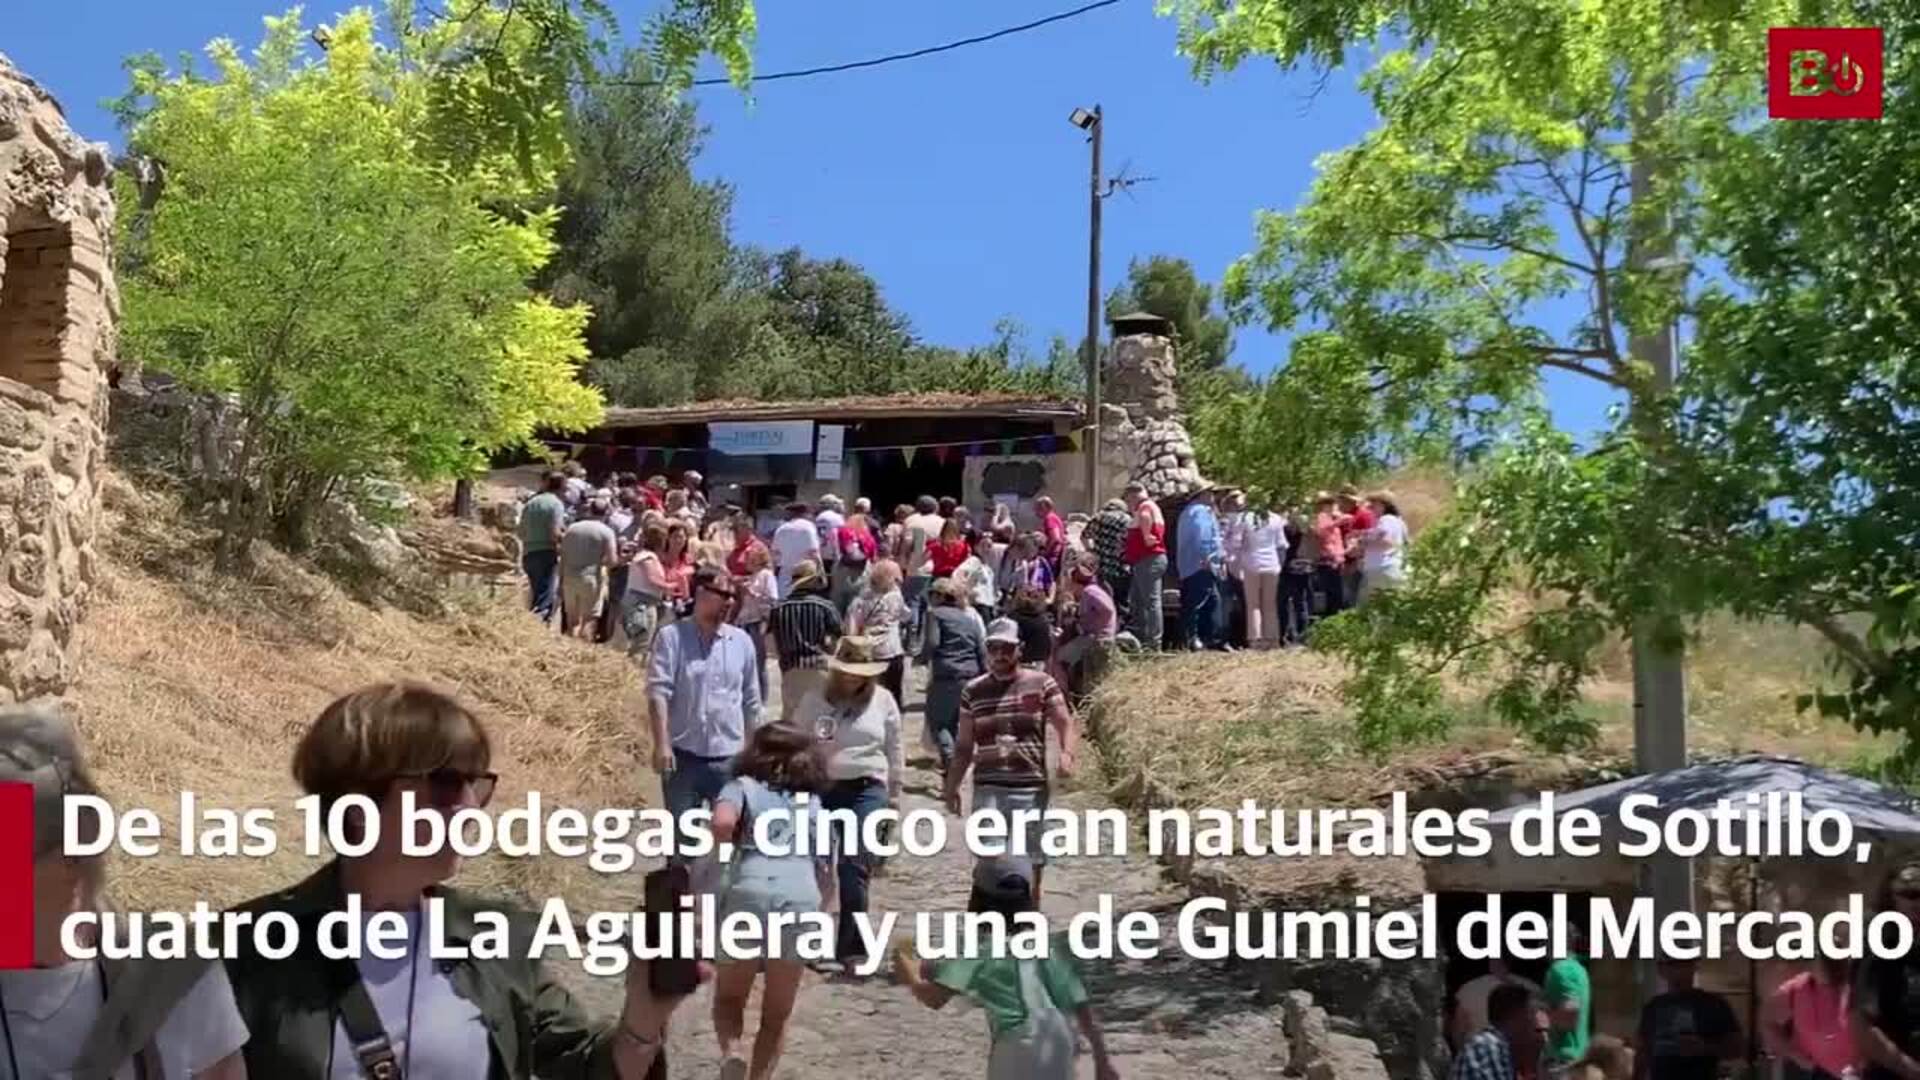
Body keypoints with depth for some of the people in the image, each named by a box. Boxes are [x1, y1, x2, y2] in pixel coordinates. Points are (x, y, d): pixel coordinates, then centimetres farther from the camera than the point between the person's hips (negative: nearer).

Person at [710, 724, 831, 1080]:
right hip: (801, 903, 2)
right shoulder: (814, 802, 26)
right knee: (777, 1015, 19)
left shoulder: (743, 786, 16)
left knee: (729, 997, 19)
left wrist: (732, 844, 14)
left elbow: (722, 823, -6)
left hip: (749, 896, -2)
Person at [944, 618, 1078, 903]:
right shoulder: (973, 691, 9)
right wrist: (952, 787, 11)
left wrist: (1067, 754, -21)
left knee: (1030, 868, 6)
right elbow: (963, 745, 15)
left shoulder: (1041, 684, 4)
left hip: (1032, 789, -1)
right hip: (989, 789, 1)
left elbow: (1066, 725, 0)